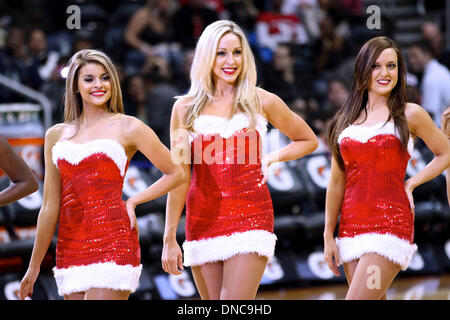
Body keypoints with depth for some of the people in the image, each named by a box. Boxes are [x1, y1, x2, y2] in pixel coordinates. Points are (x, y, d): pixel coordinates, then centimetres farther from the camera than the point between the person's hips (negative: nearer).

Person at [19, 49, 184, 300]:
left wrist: (132, 202, 1)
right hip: (70, 248, 5)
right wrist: (34, 266, 16)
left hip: (113, 242, -5)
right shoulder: (56, 135, 14)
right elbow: (50, 207, 16)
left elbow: (176, 174, 9)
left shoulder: (127, 127, 3)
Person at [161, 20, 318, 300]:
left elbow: (309, 141, 20)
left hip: (250, 217, -2)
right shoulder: (186, 108, 6)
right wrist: (170, 238, 0)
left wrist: (271, 158, 3)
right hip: (203, 221, 2)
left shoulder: (262, 102, 6)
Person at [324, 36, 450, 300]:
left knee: (356, 298, -17)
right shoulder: (346, 119, 12)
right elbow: (337, 183, 13)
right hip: (351, 226, 5)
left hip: (390, 224, -5)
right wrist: (328, 236, 10)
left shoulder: (410, 115, 2)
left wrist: (411, 184, 1)